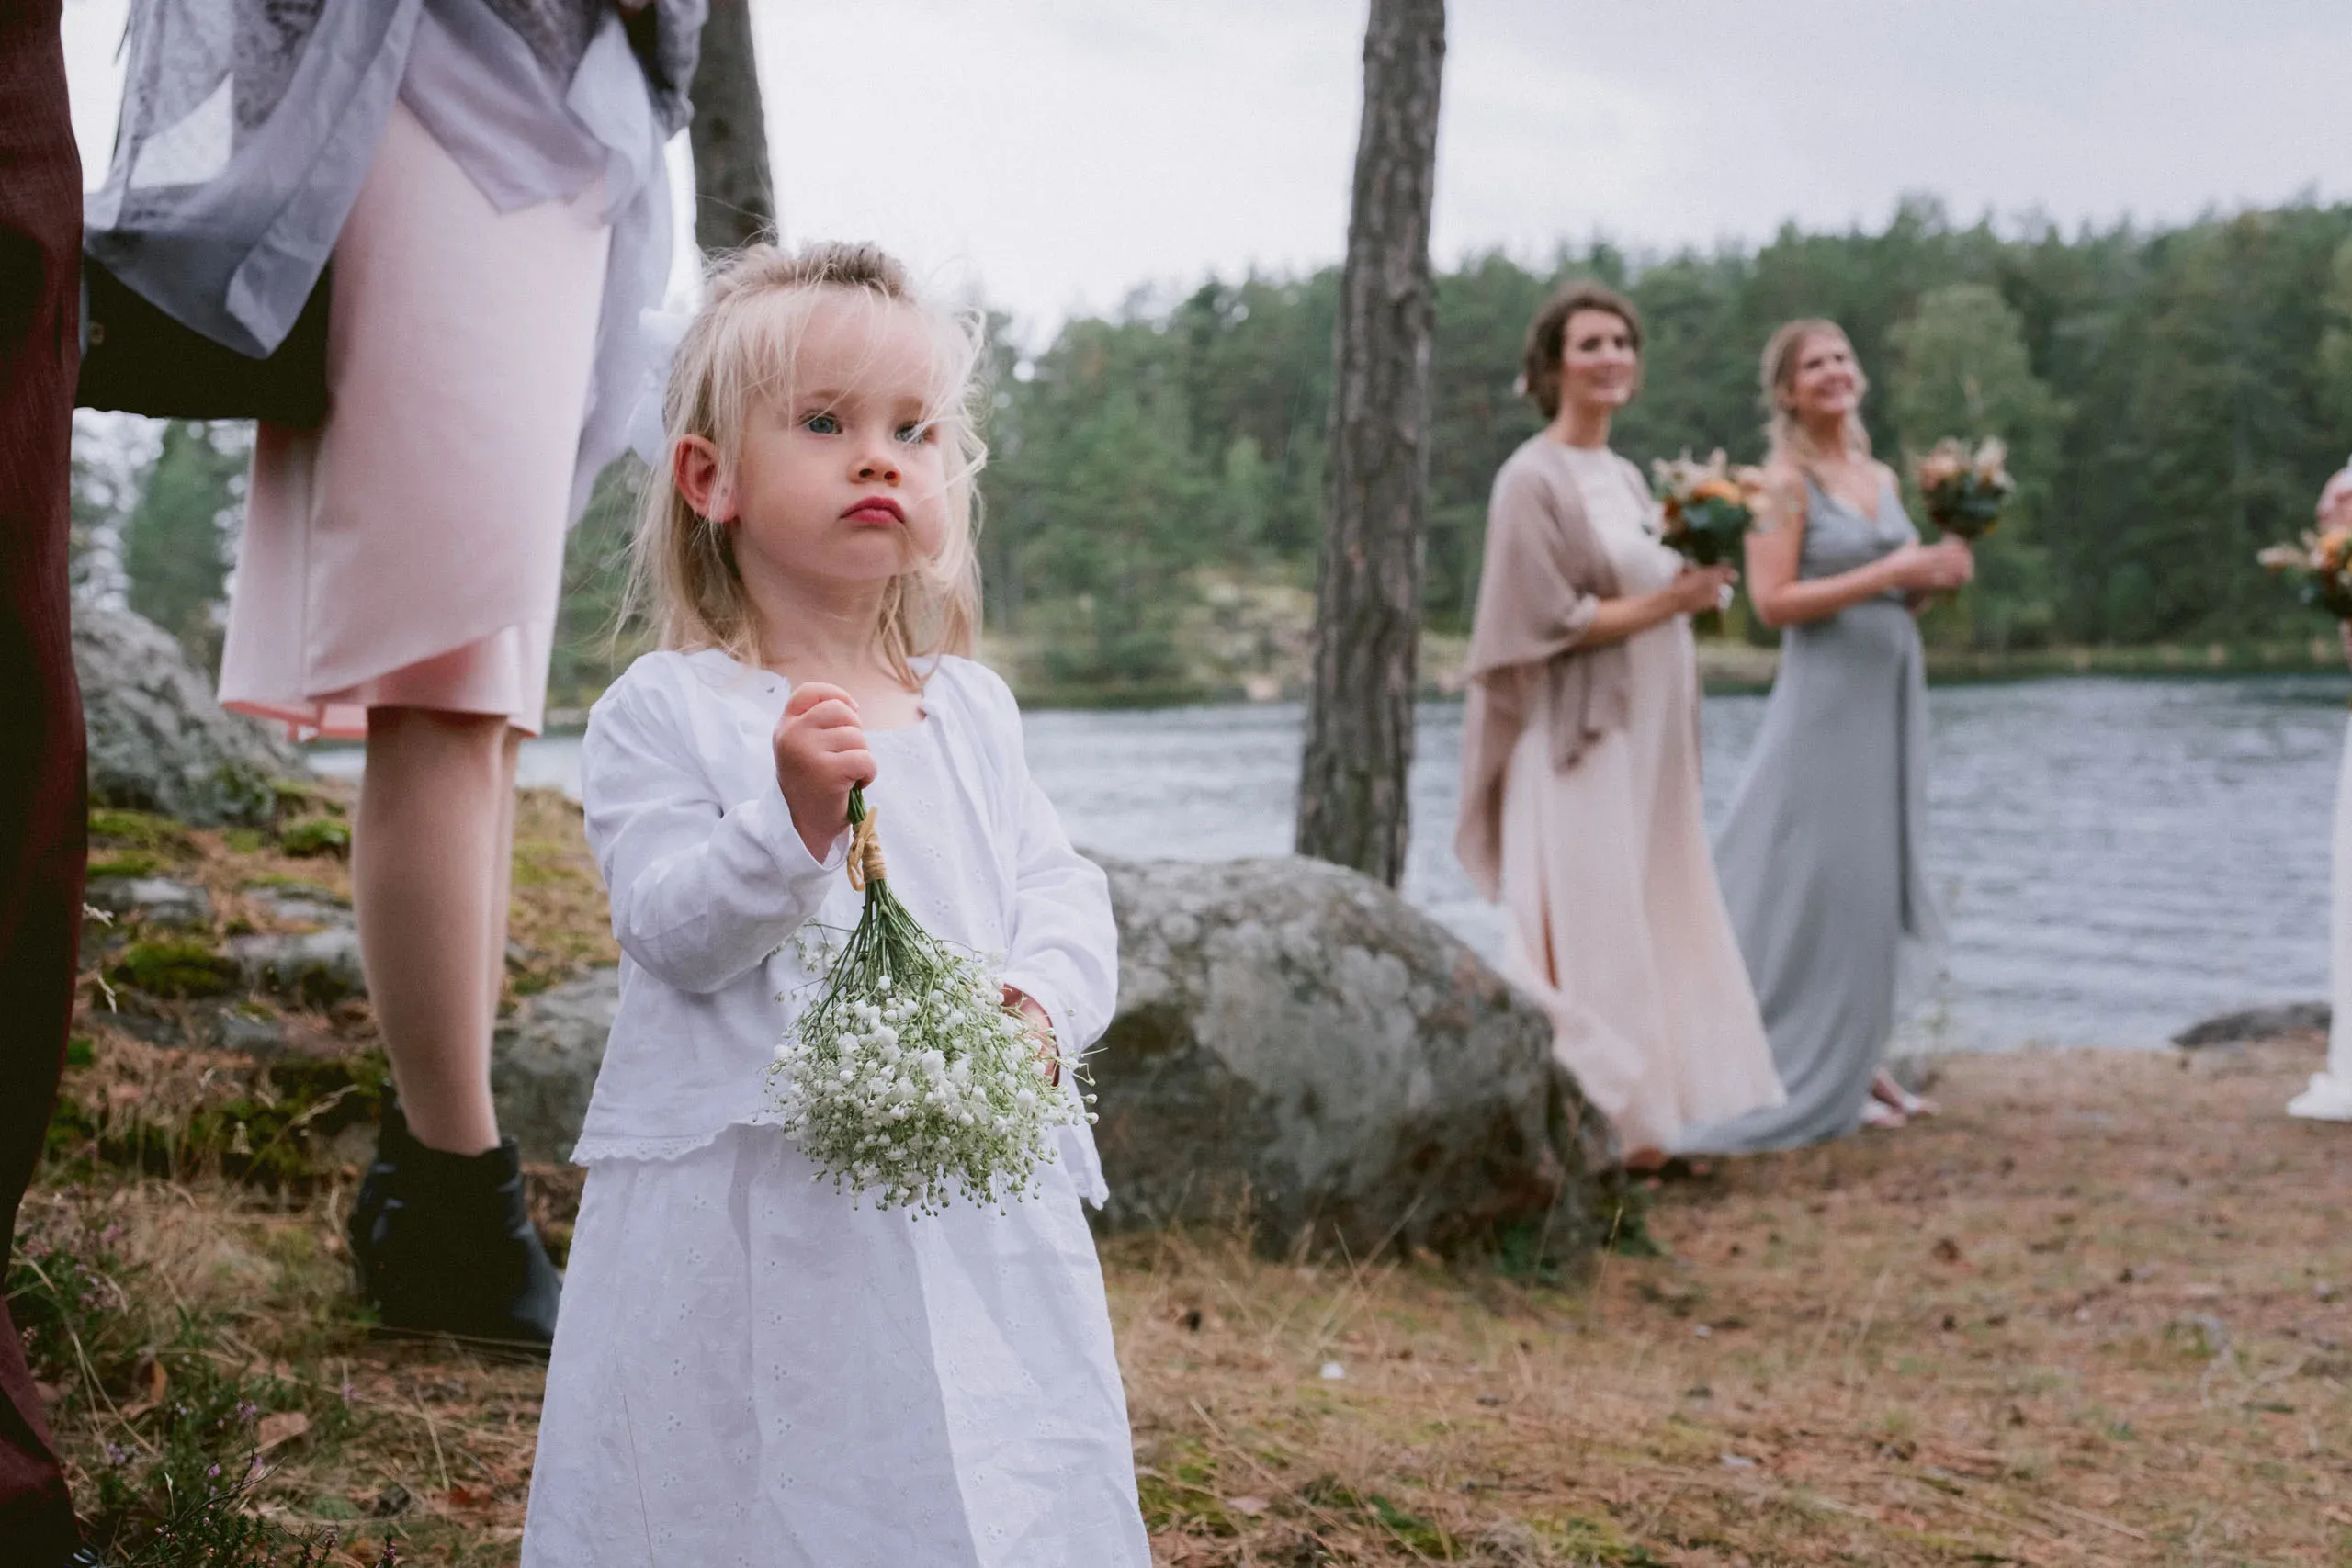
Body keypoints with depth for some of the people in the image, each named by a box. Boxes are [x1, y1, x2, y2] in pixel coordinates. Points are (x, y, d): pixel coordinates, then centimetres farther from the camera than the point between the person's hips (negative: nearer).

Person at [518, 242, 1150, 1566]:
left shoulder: (972, 711, 12)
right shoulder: (664, 714, -3)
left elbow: (1064, 891, 9)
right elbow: (675, 933, -12)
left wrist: (1041, 1002, -11)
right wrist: (796, 813, -26)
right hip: (743, 1210, -3)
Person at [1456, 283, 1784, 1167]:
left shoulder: (1626, 478, 15)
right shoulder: (1534, 479, -10)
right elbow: (1553, 619, -16)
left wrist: (1698, 583, 2)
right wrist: (1671, 600, -14)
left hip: (1648, 739, 8)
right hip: (1579, 745, -8)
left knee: (1655, 924, 8)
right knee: (1590, 935, -8)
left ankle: (1649, 1117, 14)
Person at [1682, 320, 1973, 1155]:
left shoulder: (1881, 478, 13)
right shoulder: (1784, 481, -8)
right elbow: (1773, 601, -17)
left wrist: (1937, 574, 0)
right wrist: (1886, 574, -19)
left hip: (1889, 695, 8)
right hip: (1827, 696, -8)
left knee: (1877, 885, 11)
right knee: (1825, 884, -4)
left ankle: (1856, 1062, 20)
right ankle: (1816, 1081, 4)